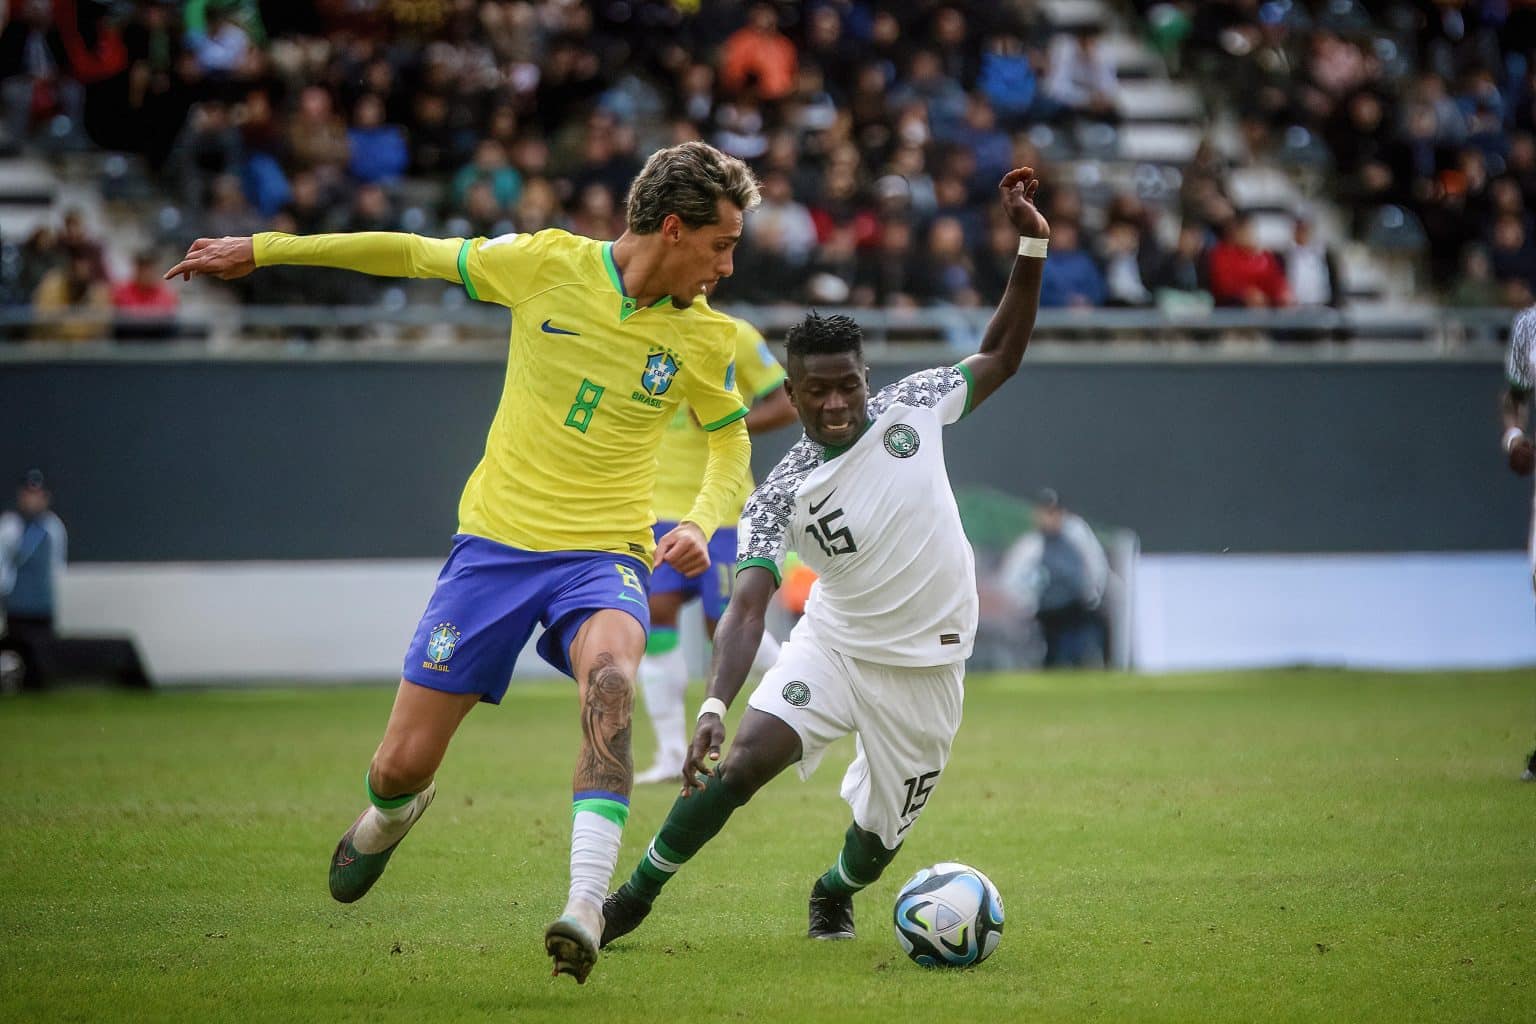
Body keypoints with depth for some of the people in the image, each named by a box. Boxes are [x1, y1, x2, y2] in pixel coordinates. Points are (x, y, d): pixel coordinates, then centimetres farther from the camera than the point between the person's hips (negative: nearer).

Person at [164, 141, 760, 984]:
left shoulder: (704, 338, -1)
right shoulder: (548, 265, -6)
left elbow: (731, 440, 17)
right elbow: (416, 255, 6)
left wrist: (701, 521, -4)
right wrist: (260, 250, 10)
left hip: (603, 555, 0)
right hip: (497, 541, 1)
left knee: (609, 672, -37)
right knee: (402, 766, 1)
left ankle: (586, 906, -40)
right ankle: (389, 816, 41)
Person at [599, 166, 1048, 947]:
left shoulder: (910, 407, -7)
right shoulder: (781, 495, -14)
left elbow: (1001, 357, 6)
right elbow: (747, 607, -21)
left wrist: (1031, 247, -4)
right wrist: (714, 707, -36)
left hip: (927, 667, 2)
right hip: (834, 646, -2)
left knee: (880, 834, 7)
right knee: (744, 760, -24)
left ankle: (835, 892, 44)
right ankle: (636, 895, -7)